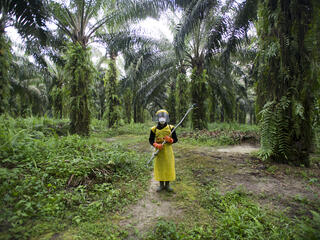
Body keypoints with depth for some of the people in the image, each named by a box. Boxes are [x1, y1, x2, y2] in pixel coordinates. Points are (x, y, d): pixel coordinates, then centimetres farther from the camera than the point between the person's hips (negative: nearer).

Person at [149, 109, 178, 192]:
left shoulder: (171, 128, 0)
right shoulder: (154, 129, 0)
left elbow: (175, 139, 4)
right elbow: (151, 140, 4)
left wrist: (170, 140, -17)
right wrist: (156, 145, -14)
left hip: (168, 151, 0)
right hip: (159, 151, 0)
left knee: (169, 167, 4)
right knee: (159, 167, 5)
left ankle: (167, 185, 21)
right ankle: (161, 185, 22)